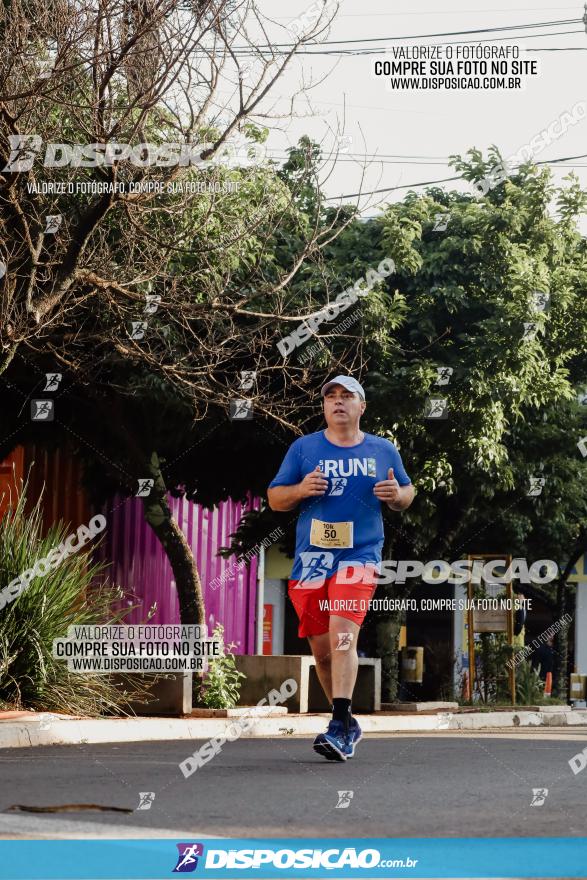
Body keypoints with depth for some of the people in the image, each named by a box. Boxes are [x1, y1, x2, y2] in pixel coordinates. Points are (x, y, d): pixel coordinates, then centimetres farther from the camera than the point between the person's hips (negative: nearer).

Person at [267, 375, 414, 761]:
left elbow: (407, 494, 20)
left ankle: (340, 725, -23)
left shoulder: (383, 451, 10)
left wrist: (397, 494, -3)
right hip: (311, 557, 2)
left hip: (360, 555, -2)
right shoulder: (303, 448, 8)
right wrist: (300, 490, -11)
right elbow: (274, 497, 10)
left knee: (342, 634, -20)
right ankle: (347, 724, 22)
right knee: (321, 647, 5)